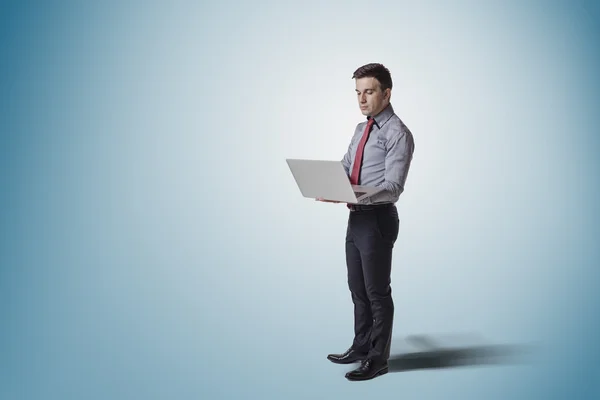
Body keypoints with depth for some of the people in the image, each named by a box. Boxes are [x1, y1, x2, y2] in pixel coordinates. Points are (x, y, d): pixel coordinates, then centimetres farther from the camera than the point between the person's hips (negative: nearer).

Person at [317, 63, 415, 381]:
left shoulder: (398, 133, -14)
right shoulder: (361, 129, 14)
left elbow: (392, 187, -21)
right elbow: (344, 167, 15)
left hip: (378, 219, -9)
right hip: (356, 217, 9)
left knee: (377, 292, 4)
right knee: (358, 288, 19)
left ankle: (378, 359, 19)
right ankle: (361, 347, 36)